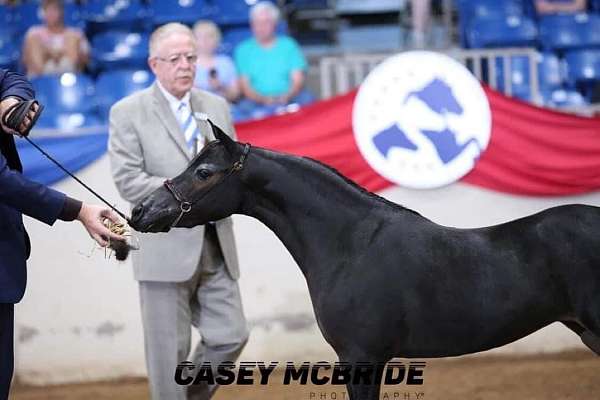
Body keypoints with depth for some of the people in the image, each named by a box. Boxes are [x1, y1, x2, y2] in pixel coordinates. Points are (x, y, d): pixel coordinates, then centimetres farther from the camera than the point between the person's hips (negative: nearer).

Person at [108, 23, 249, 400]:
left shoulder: (217, 107, 11)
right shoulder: (127, 113, -4)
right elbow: (128, 181, -12)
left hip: (216, 246, 5)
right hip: (165, 249, -5)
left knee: (231, 336, 3)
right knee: (170, 351, 1)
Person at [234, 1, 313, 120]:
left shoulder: (288, 45, 13)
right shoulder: (244, 50, 10)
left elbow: (298, 80, 5)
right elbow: (245, 86, 2)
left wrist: (286, 97, -16)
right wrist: (264, 99, -17)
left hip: (289, 98, 1)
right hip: (258, 100, -1)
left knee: (306, 98, -30)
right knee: (245, 106, -34)